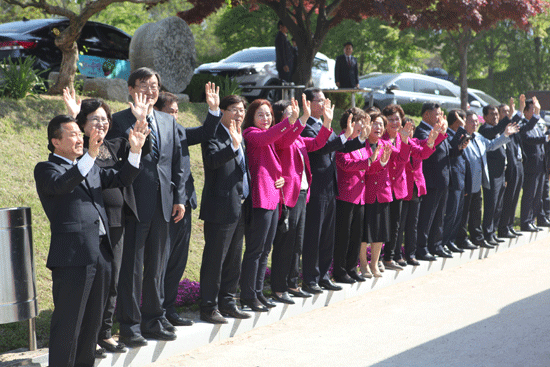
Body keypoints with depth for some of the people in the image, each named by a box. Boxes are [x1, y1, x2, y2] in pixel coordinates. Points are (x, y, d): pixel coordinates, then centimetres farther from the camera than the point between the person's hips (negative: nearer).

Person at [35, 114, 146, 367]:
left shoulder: (91, 168, 20)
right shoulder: (46, 169, -3)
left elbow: (122, 179, 19)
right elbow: (62, 184, -24)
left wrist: (135, 150, 4)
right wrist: (91, 155, -36)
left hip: (101, 254, 7)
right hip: (72, 256, -7)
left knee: (92, 322, 15)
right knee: (68, 324, -3)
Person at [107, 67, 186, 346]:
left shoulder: (168, 121, 14)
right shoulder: (119, 121, -4)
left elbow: (177, 163, 14)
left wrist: (180, 198, 8)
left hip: (163, 205, 6)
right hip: (134, 205, -5)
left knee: (156, 266, 13)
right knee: (132, 267, 0)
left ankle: (154, 320, 24)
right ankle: (129, 325, 9)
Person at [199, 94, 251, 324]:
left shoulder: (238, 136, 17)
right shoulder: (214, 135, -10)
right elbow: (211, 160, -28)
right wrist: (233, 146, -36)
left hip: (239, 207, 9)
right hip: (220, 208, -9)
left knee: (233, 259, 14)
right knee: (214, 260, -3)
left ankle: (227, 302, 24)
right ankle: (208, 308, 3)